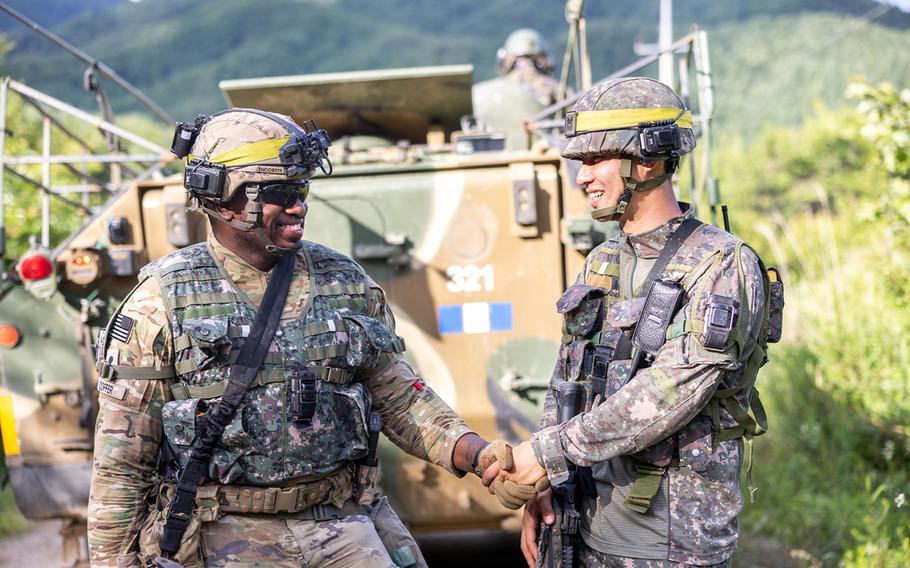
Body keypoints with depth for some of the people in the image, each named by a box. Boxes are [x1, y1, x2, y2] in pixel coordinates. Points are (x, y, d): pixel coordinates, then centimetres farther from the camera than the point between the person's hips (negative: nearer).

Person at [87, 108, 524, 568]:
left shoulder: (347, 284, 7)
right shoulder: (163, 302, -3)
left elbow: (400, 400, 12)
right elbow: (121, 460, -1)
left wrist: (479, 453, -3)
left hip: (342, 525, 4)